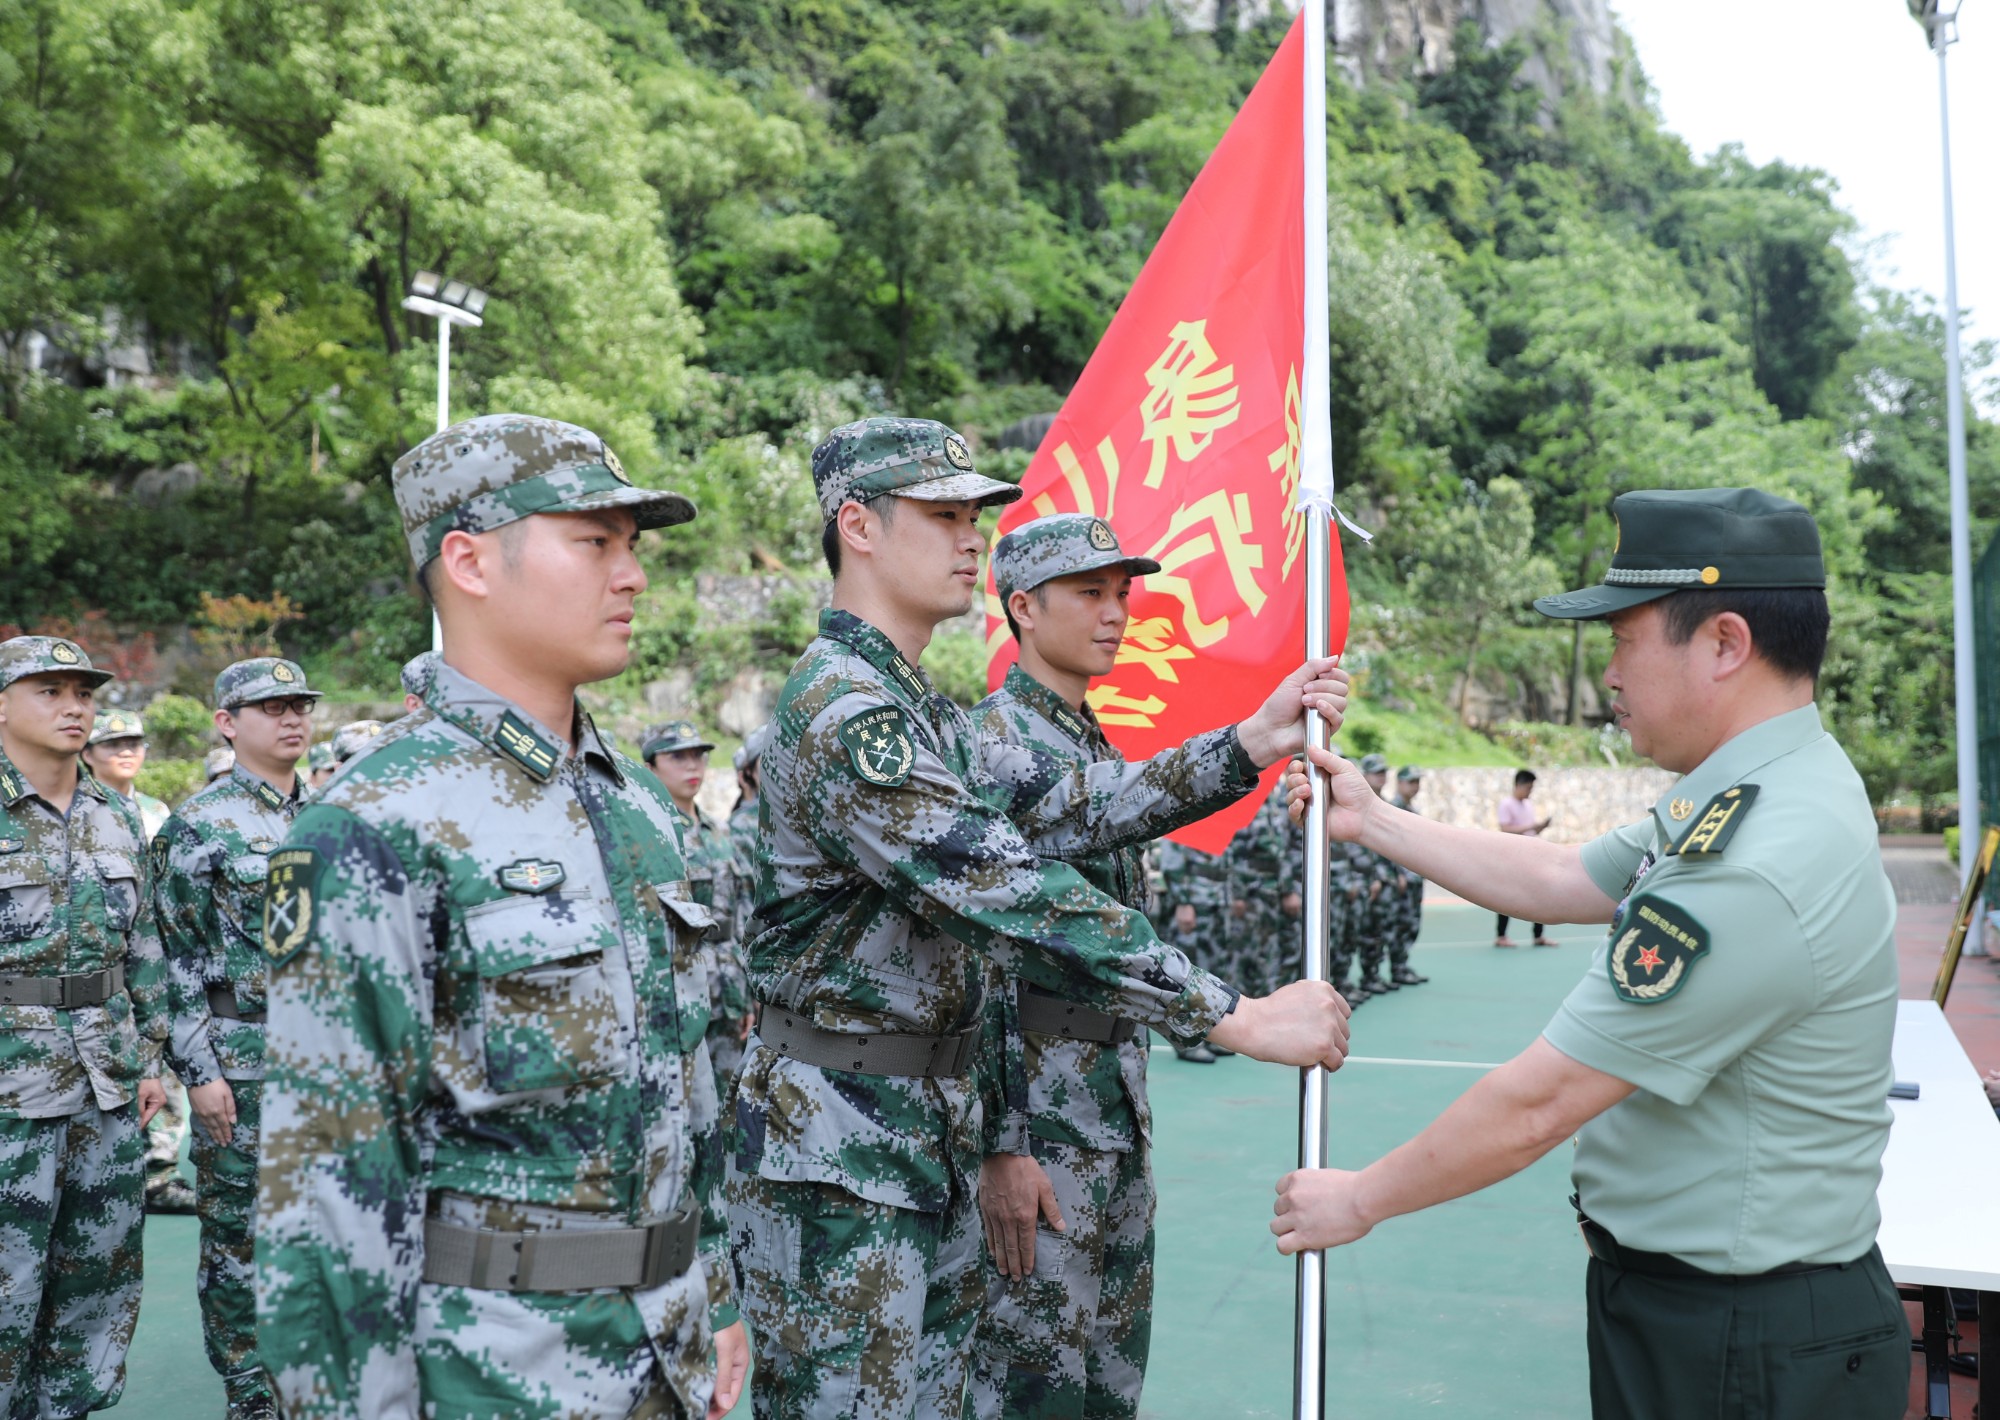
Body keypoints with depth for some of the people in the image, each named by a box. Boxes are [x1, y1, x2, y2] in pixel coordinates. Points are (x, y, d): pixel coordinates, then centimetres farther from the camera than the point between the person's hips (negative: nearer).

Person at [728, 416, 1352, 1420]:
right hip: (836, 1158, -9)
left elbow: (1063, 808, 6)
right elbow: (1019, 903, -27)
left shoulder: (923, 714, 13)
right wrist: (1238, 1018, -25)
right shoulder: (842, 712, -21)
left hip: (936, 1137, 9)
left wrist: (1250, 745, -2)